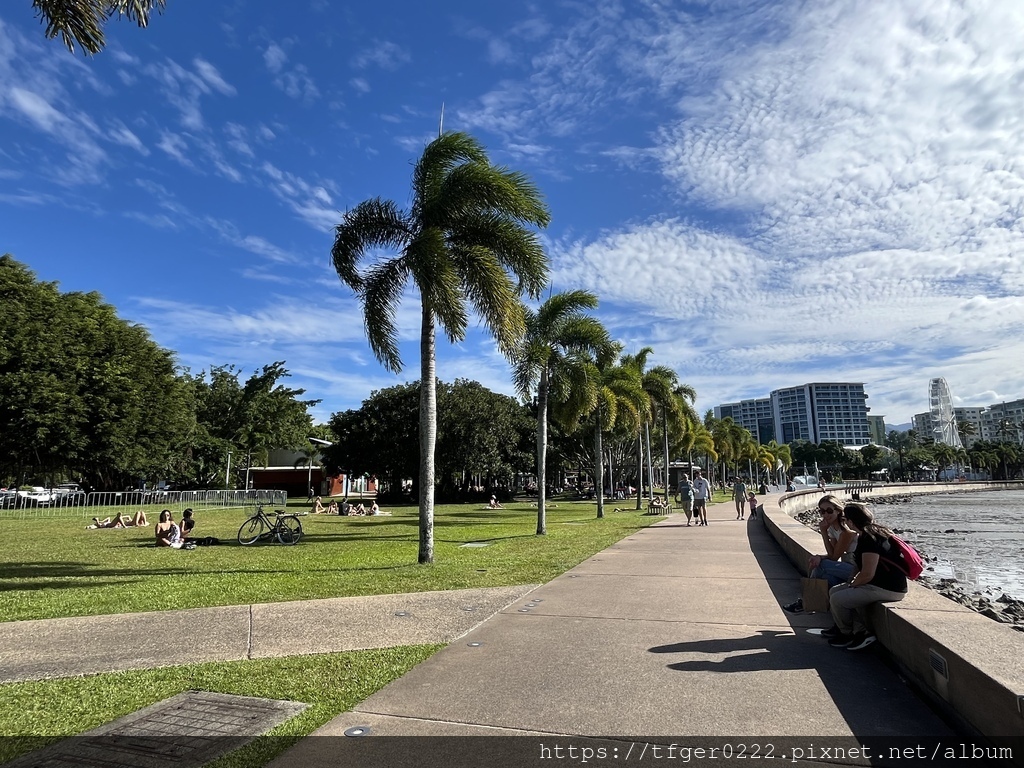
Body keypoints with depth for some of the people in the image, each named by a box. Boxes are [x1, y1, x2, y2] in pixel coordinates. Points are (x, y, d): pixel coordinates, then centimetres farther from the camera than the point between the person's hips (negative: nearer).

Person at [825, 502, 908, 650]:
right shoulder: (870, 533, 11)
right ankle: (861, 631, 6)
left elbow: (867, 574, -24)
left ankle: (847, 634, 11)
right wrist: (851, 582, 7)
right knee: (834, 591, 10)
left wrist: (851, 584, -7)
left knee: (837, 599, -14)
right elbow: (865, 567, 20)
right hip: (881, 584, 11)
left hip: (888, 589, -11)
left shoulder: (869, 538, -21)